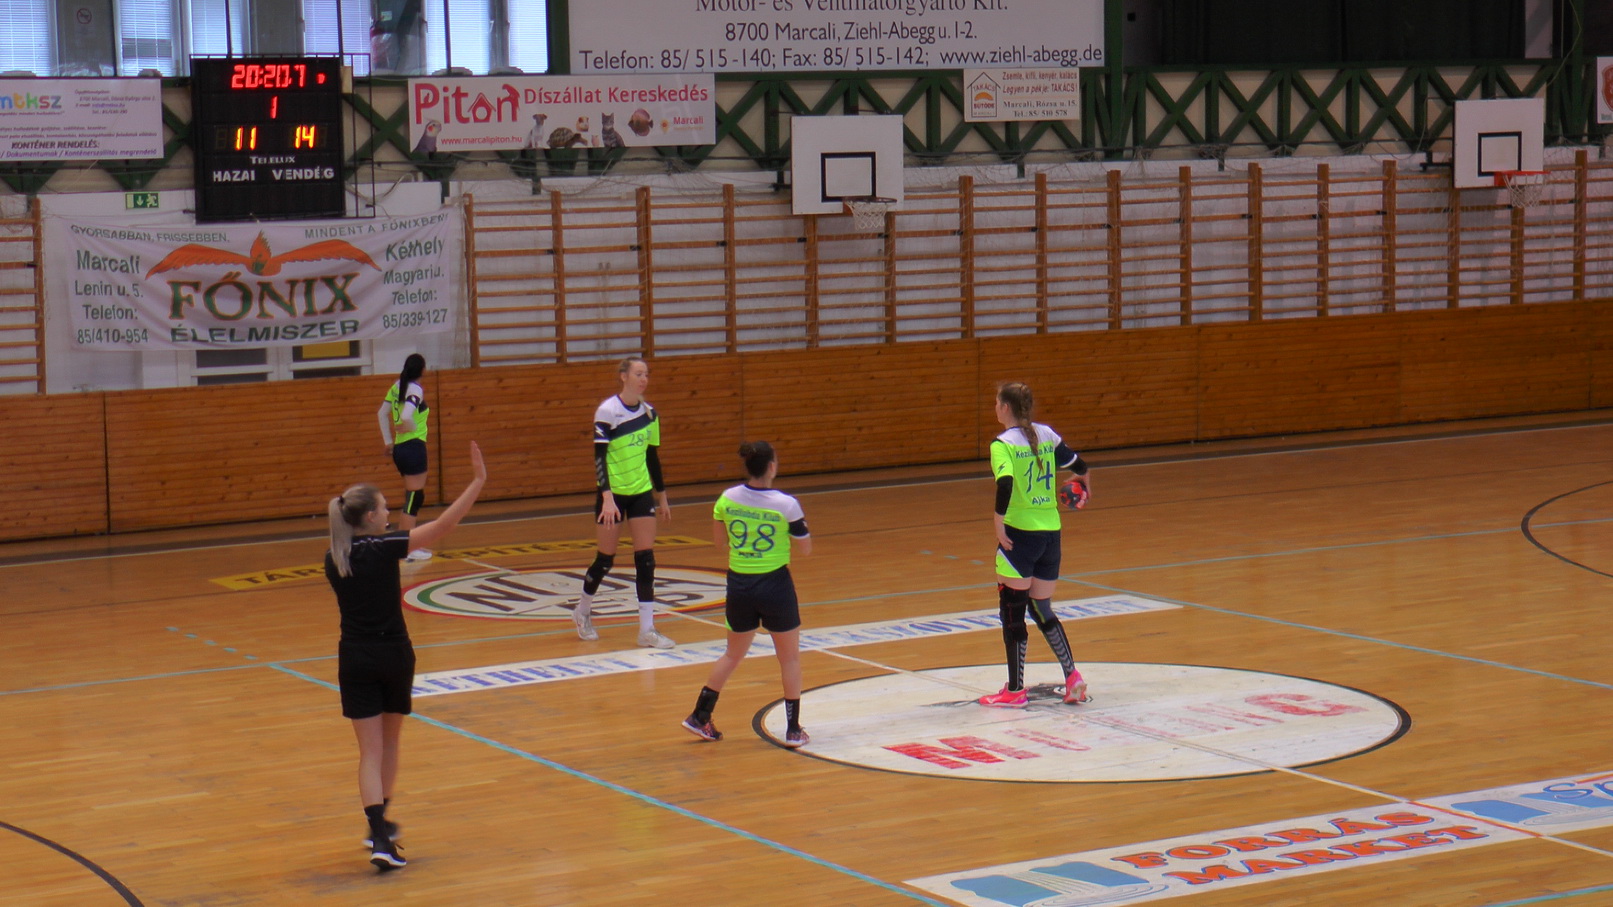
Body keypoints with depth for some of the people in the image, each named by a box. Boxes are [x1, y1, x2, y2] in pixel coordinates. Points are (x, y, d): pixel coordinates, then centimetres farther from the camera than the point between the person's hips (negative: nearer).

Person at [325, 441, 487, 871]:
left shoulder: (334, 559, 2)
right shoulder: (384, 548, -12)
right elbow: (443, 524, -18)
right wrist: (478, 481, -18)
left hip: (354, 658, 2)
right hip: (392, 654, -2)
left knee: (371, 750, 1)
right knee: (389, 742, 18)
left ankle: (379, 834, -12)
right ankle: (380, 824, 28)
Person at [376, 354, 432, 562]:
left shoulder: (397, 387, 10)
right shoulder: (416, 390, -14)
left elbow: (382, 414, 17)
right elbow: (406, 417, -31)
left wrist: (388, 442, 19)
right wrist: (414, 428, -11)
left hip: (399, 448, 9)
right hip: (414, 447, -9)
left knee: (413, 497, 19)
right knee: (414, 498, -5)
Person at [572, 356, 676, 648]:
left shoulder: (649, 412, 5)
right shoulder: (607, 411, -13)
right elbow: (599, 457, -18)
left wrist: (662, 496, 16)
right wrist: (607, 497, -27)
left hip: (642, 492, 5)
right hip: (613, 493, -5)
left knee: (646, 559, -2)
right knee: (605, 559, 4)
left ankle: (647, 629, -1)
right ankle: (582, 612, 29)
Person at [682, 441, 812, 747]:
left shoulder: (727, 499, -5)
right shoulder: (786, 505, -15)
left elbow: (720, 541, 8)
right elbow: (805, 548, -5)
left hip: (739, 585, 4)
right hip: (775, 585, -4)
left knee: (733, 654, 22)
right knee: (790, 657, 13)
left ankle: (700, 716, 22)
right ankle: (793, 730, 15)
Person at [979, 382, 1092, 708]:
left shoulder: (1003, 443, -11)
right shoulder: (1046, 434, 7)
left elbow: (1005, 482, -28)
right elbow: (1078, 466, 16)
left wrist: (998, 522, -19)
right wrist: (1084, 484, 37)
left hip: (1019, 534, -6)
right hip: (1051, 532, 6)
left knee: (1012, 611, 4)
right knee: (1042, 610, 18)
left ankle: (1014, 690, 8)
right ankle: (1072, 677, 9)